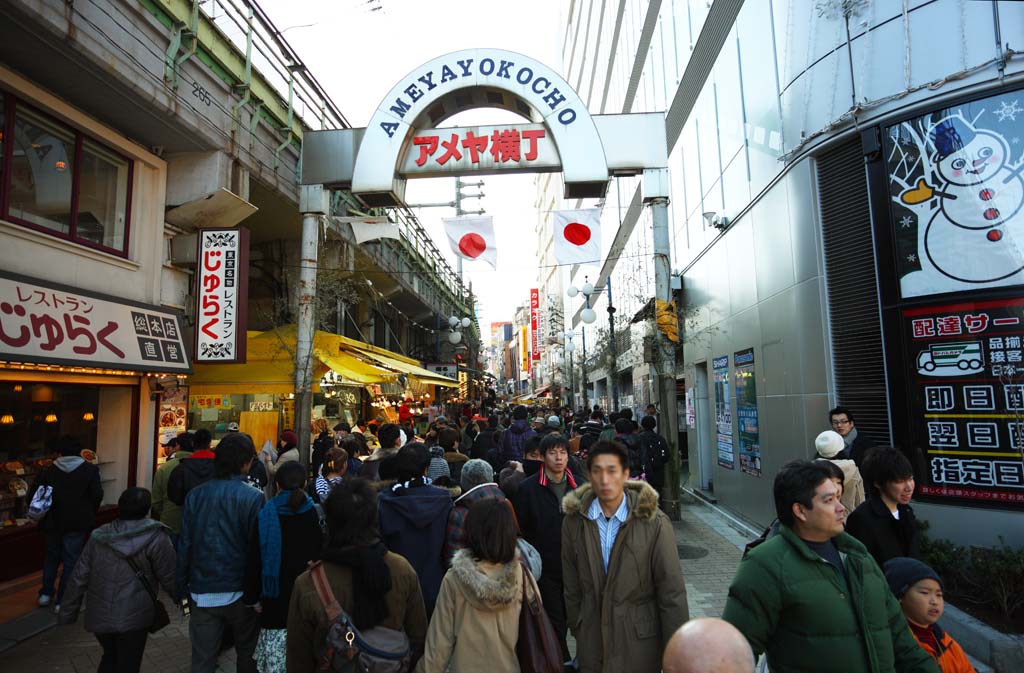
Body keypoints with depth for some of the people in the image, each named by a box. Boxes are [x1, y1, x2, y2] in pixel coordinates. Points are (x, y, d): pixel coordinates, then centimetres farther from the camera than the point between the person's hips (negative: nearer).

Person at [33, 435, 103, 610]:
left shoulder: (48, 470, -3)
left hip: (53, 522, 3)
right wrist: (89, 515, 5)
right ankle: (62, 601, 7)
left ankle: (45, 594, 30)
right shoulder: (90, 470, -9)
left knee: (51, 556, 22)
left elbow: (35, 493, -2)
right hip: (78, 523, -3)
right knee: (71, 561, 5)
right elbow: (97, 495, -11)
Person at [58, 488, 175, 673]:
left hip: (99, 616, 5)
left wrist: (67, 614, 14)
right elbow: (170, 577, -11)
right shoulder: (154, 538, -14)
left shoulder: (99, 537, 0)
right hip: (133, 617, -5)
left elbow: (79, 579, 3)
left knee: (110, 657, 28)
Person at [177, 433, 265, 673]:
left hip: (202, 592, 3)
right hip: (239, 591, -3)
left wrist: (182, 588, 11)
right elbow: (257, 548, -13)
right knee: (247, 653, 19)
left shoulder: (195, 495, -3)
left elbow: (185, 545, 1)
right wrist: (257, 591, -3)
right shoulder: (253, 498, -15)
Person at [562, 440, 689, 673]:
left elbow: (672, 593, -10)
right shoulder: (574, 521, -6)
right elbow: (572, 588, 2)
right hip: (592, 644, 2)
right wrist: (578, 634, 7)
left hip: (641, 644, -2)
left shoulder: (655, 523, -15)